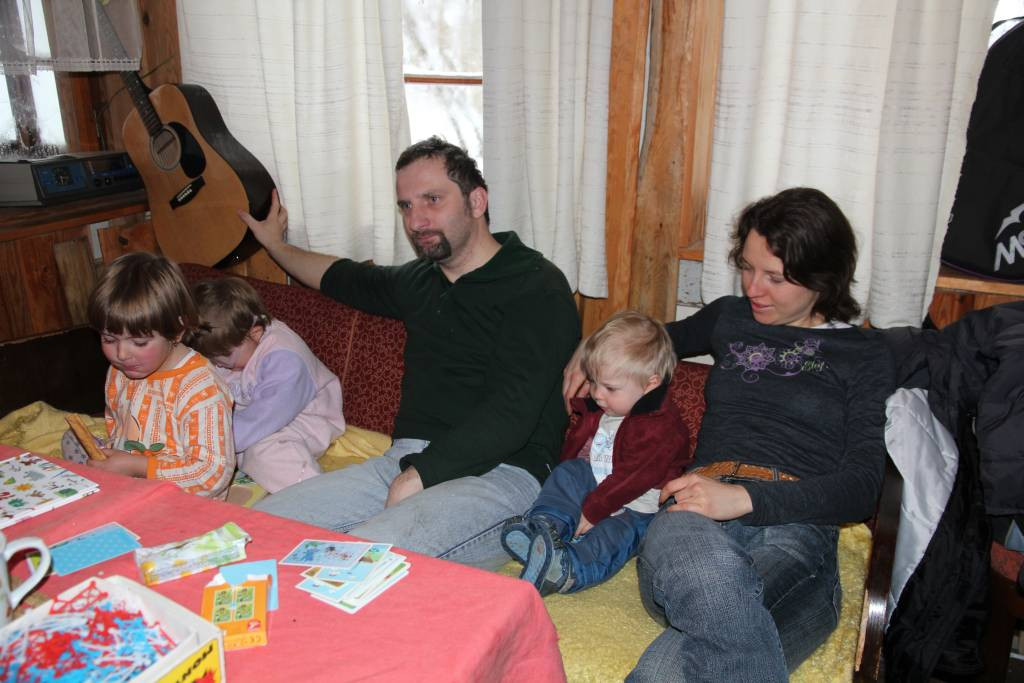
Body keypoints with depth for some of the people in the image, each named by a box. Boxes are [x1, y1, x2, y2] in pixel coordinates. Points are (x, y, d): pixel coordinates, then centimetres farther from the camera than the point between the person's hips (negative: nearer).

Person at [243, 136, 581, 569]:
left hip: (499, 473, -7)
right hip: (405, 462, 7)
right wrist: (277, 245, 54)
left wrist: (420, 473, -16)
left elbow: (510, 416, -16)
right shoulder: (418, 281, 18)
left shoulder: (536, 286, -6)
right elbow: (345, 278, 41)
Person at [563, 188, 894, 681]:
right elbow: (665, 336, 49)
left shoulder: (862, 353, 16)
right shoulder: (730, 317, 26)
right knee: (714, 576, -41)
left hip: (796, 531, -2)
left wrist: (744, 498, -14)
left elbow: (861, 486, 3)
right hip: (700, 517, 3)